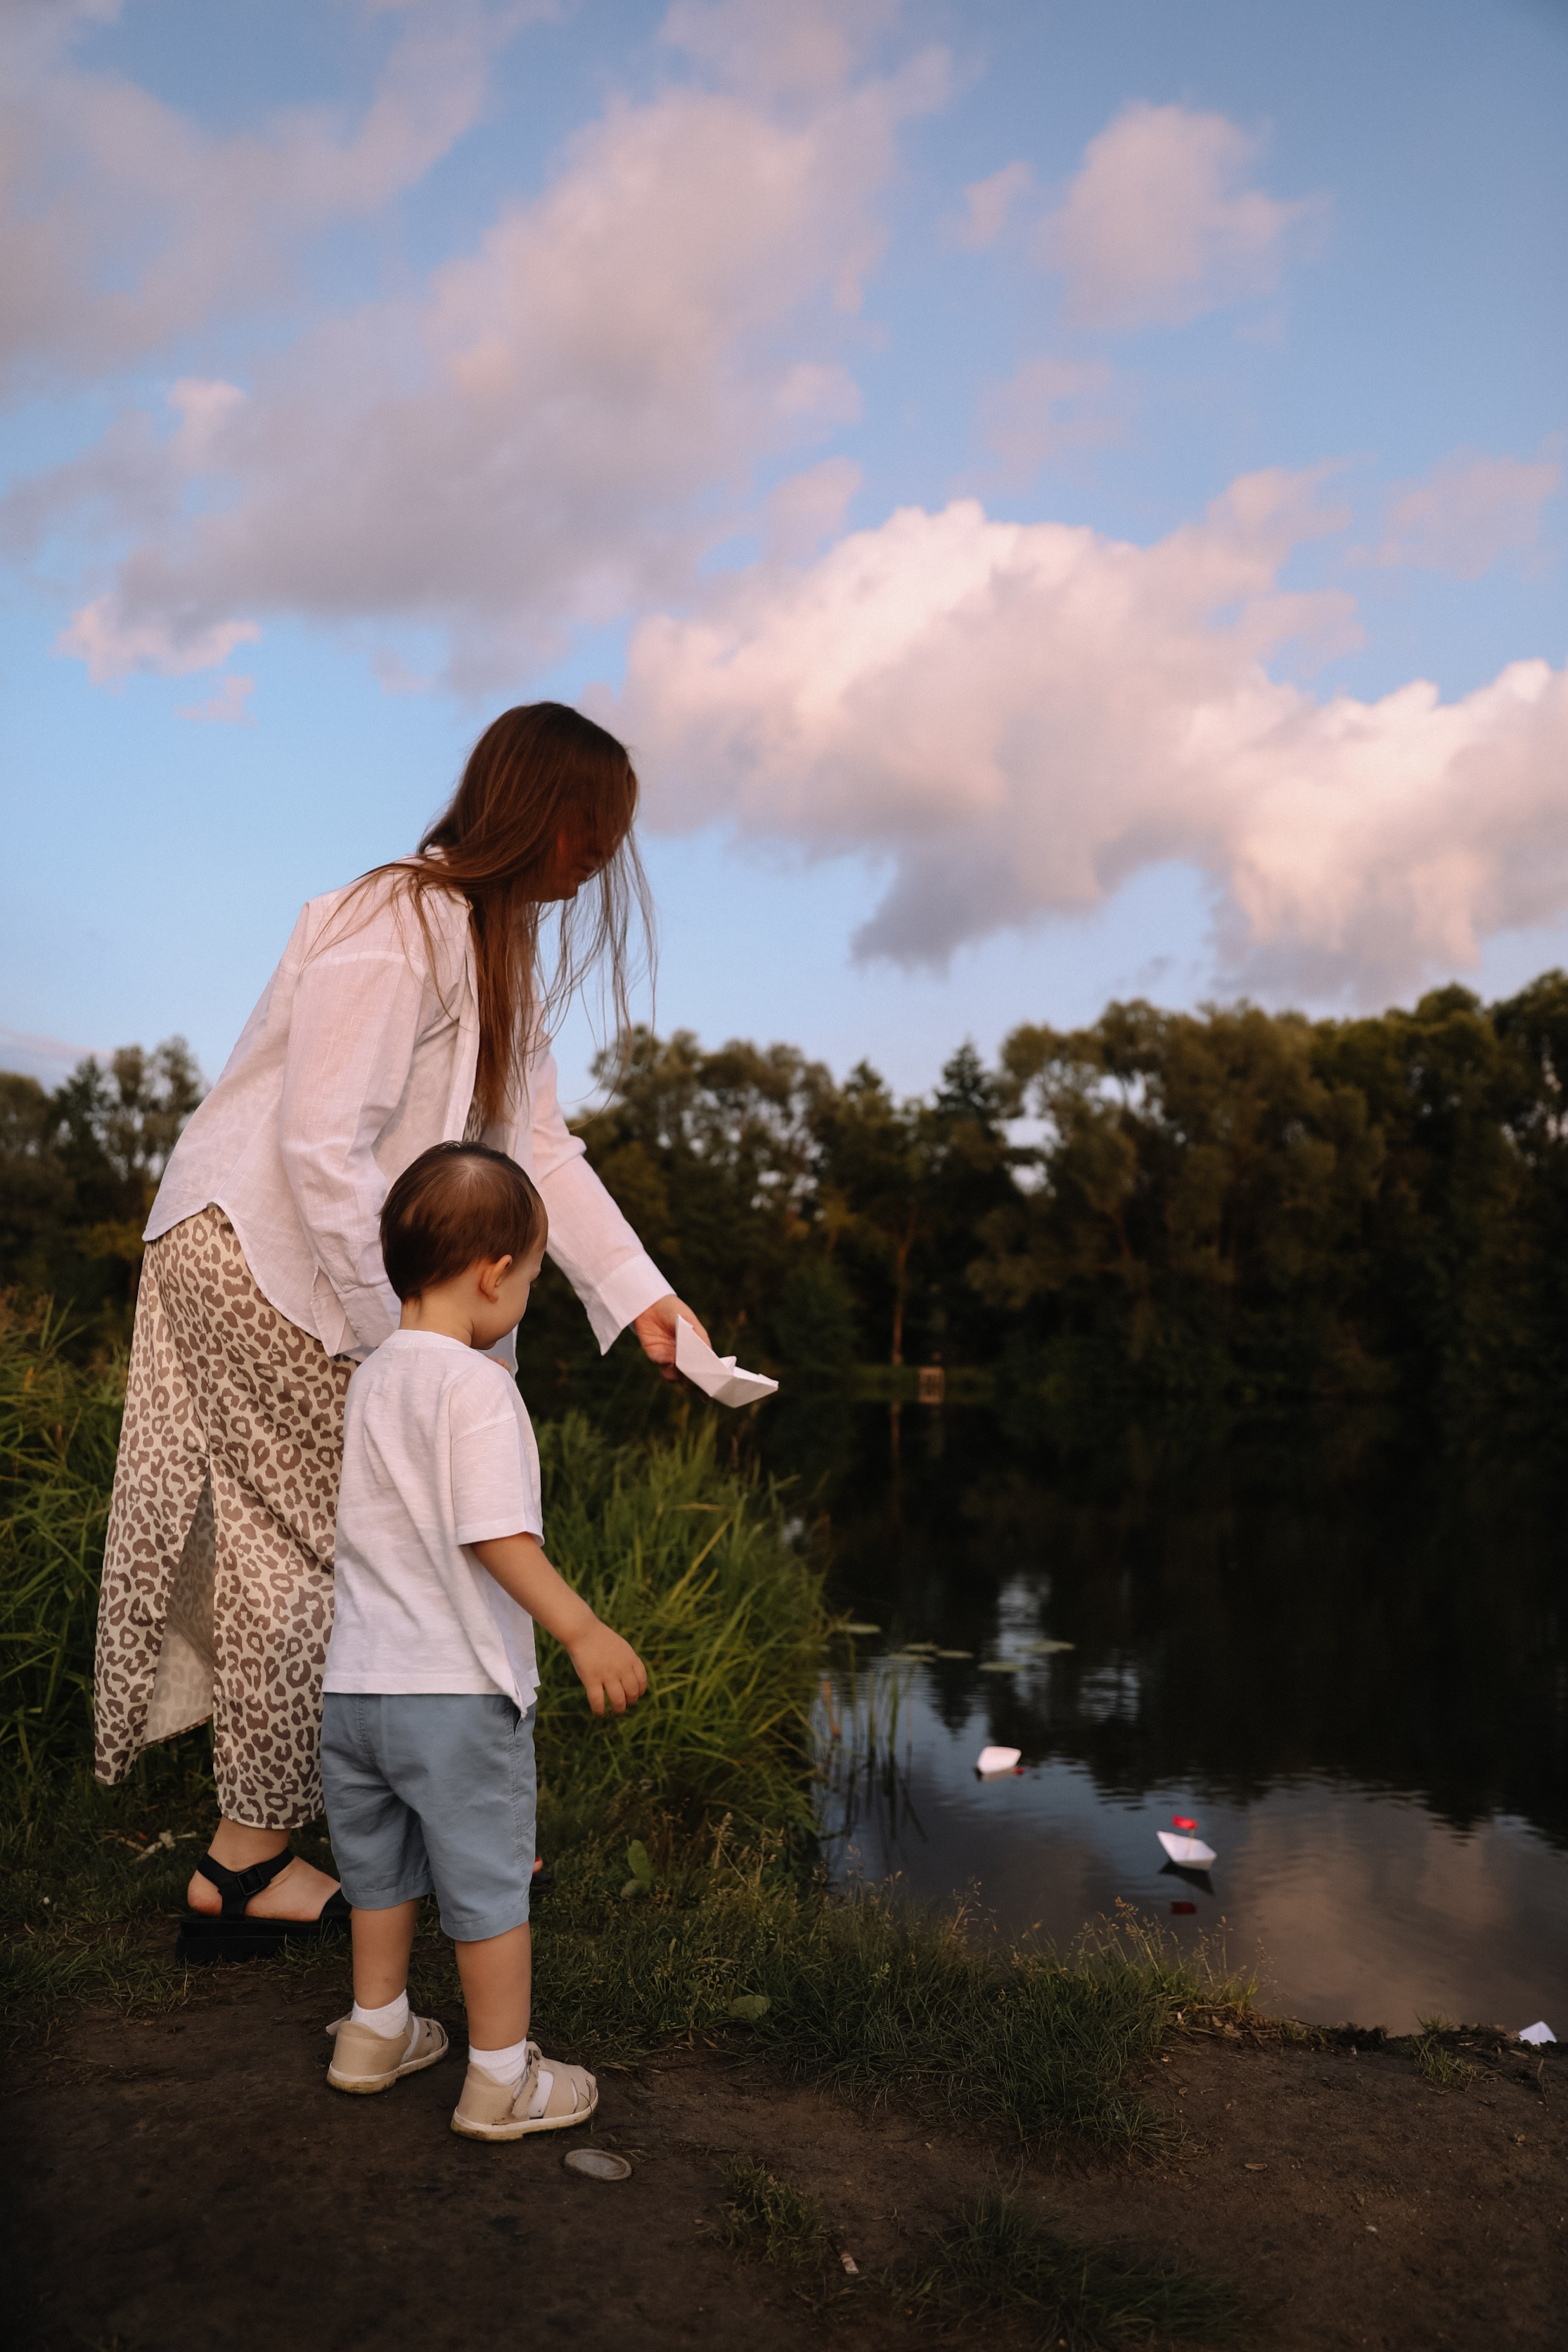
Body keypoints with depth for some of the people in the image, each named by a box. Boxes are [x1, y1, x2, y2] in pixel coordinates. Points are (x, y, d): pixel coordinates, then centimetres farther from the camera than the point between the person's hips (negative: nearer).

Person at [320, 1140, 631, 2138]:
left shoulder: (372, 1378, 7)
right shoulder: (477, 1386, -19)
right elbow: (497, 1538, -25)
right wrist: (583, 1629, -23)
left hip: (357, 1681, 8)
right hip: (458, 1689, -8)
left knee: (382, 1869, 24)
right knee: (489, 1882, 8)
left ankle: (376, 2030, 41)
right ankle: (503, 2078, 20)